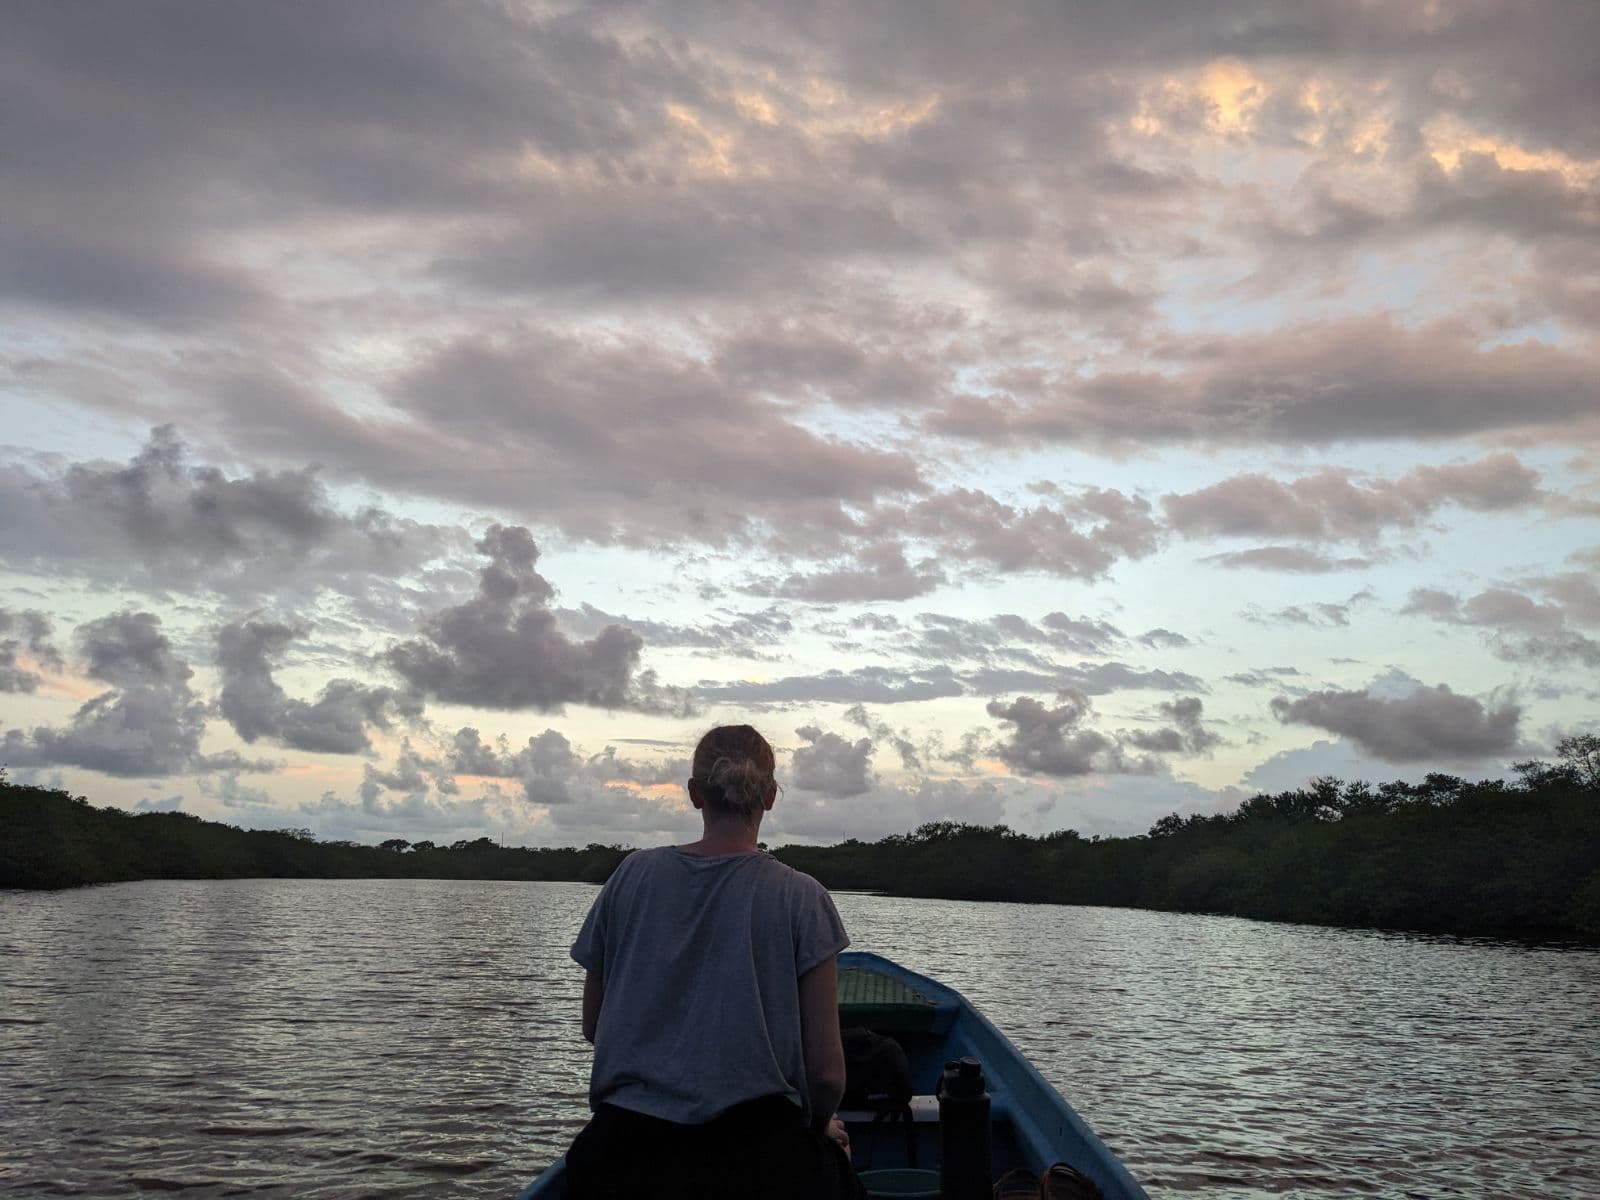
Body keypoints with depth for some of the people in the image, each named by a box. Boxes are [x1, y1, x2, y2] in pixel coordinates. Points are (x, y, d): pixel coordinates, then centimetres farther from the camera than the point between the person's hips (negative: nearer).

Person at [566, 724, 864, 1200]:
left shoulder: (632, 875, 1)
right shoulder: (801, 897, -7)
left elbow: (593, 1027, 11)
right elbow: (826, 1071, -5)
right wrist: (818, 1123, 16)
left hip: (624, 1145, 3)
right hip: (756, 1147, -3)